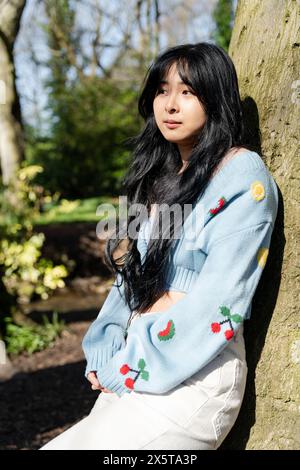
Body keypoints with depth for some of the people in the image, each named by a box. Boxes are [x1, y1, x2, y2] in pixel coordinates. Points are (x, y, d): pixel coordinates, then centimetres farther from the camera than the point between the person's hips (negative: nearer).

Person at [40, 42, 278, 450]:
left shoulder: (242, 177, -10)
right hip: (133, 370, 7)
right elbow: (132, 275, 14)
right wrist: (105, 354, 0)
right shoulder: (162, 176, 14)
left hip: (194, 376, -7)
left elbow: (218, 305, -16)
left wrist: (127, 369, -12)